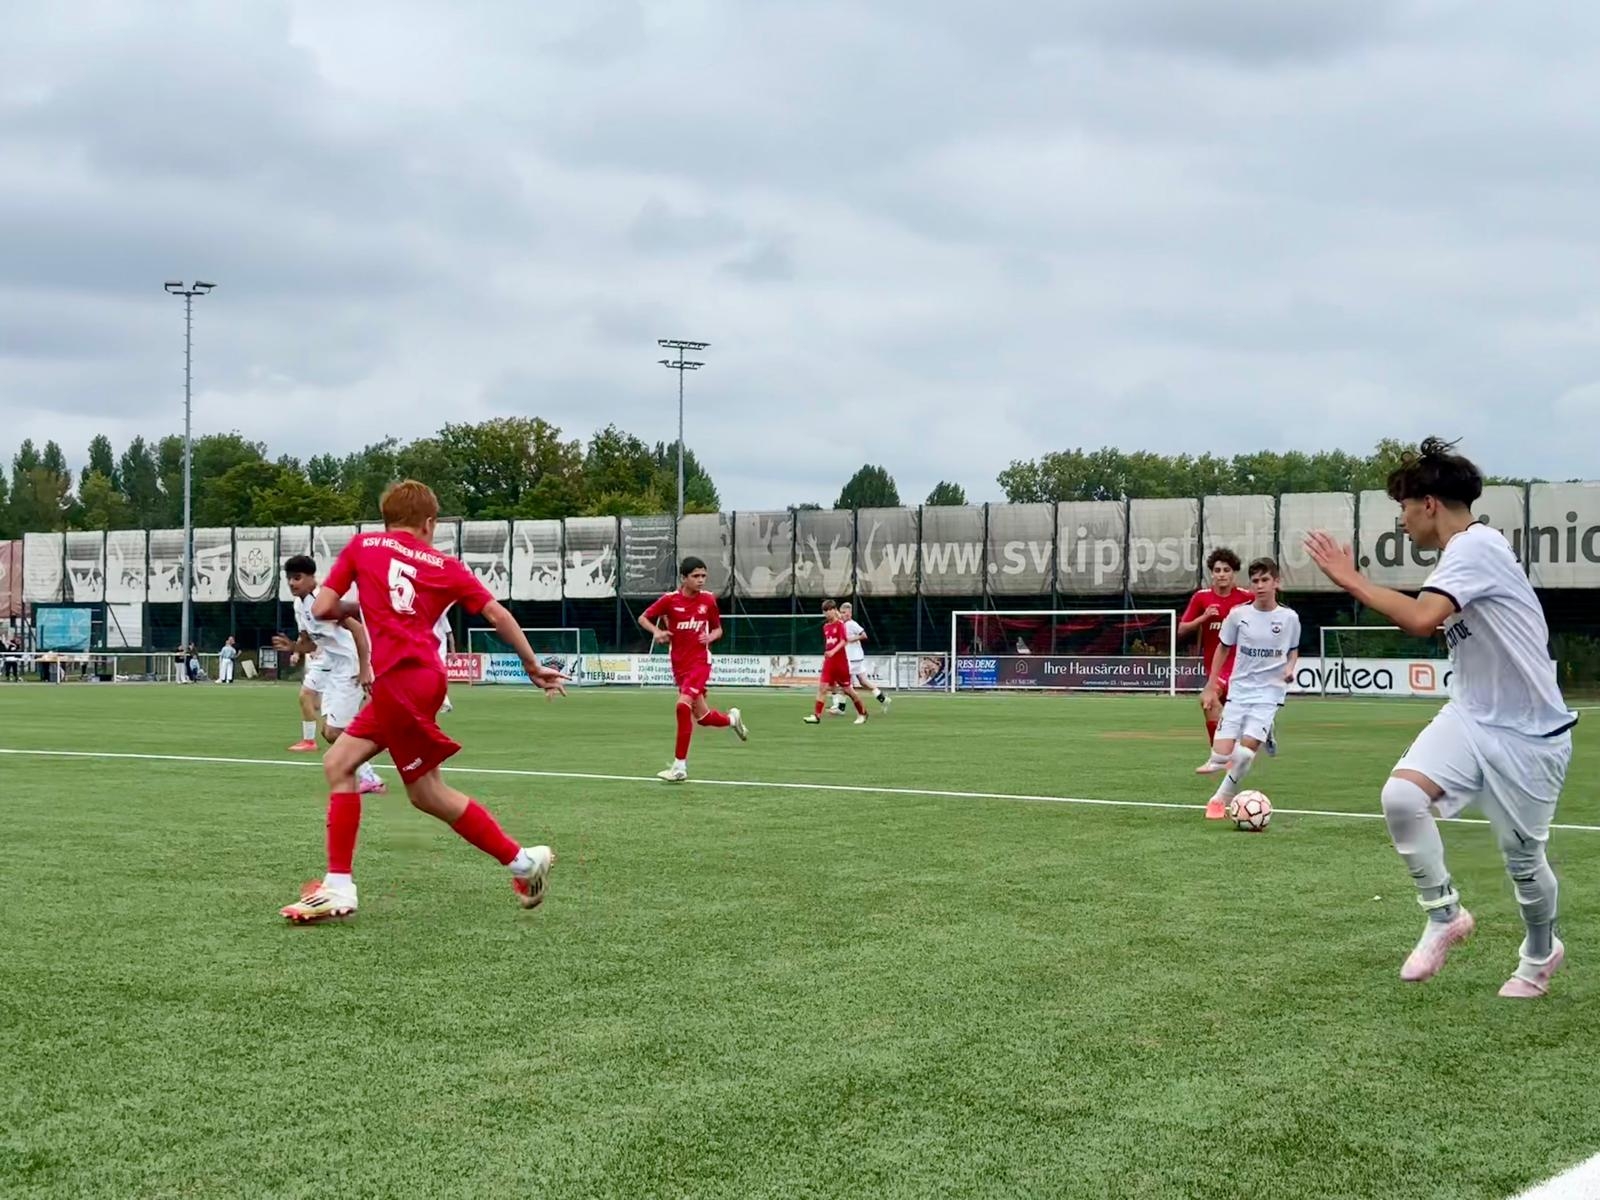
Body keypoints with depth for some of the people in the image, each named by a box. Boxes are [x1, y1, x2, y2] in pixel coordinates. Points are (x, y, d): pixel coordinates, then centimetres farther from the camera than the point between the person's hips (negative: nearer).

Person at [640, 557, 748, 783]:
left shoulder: (708, 600, -2)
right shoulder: (670, 600, -5)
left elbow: (718, 629, 11)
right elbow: (643, 618, 5)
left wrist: (711, 637, -11)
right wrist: (656, 631, -15)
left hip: (700, 662, -2)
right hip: (680, 664, 2)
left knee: (683, 706, -23)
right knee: (702, 717, 7)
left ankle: (680, 766, -17)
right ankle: (732, 718, 43)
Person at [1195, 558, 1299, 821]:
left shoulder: (1289, 618, -2)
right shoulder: (1238, 614, -2)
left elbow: (1293, 650, 15)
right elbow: (1223, 648, 10)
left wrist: (1290, 667, -7)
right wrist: (1210, 687, 9)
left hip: (1269, 692, -1)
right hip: (1239, 690, 1)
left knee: (1247, 747, -18)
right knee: (1221, 756, -12)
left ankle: (1220, 799, 1)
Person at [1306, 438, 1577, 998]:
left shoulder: (1475, 546, -20)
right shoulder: (1463, 550, 9)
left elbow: (1421, 618, -34)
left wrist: (1353, 580, -26)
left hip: (1528, 734, -8)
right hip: (1471, 716, 8)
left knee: (1522, 855, 6)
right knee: (1401, 795, -17)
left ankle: (1541, 954, 34)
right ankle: (1444, 916, 1)